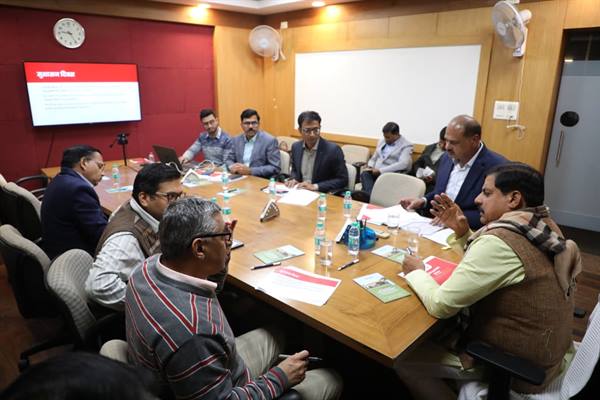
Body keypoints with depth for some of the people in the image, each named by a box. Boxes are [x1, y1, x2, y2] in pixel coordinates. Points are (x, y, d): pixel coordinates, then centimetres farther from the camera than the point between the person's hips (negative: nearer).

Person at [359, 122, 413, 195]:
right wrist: (369, 167, 2)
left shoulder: (406, 145, -1)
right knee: (365, 174, -29)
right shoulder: (382, 141, 20)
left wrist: (381, 170, -21)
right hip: (375, 172, 5)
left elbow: (403, 164, -16)